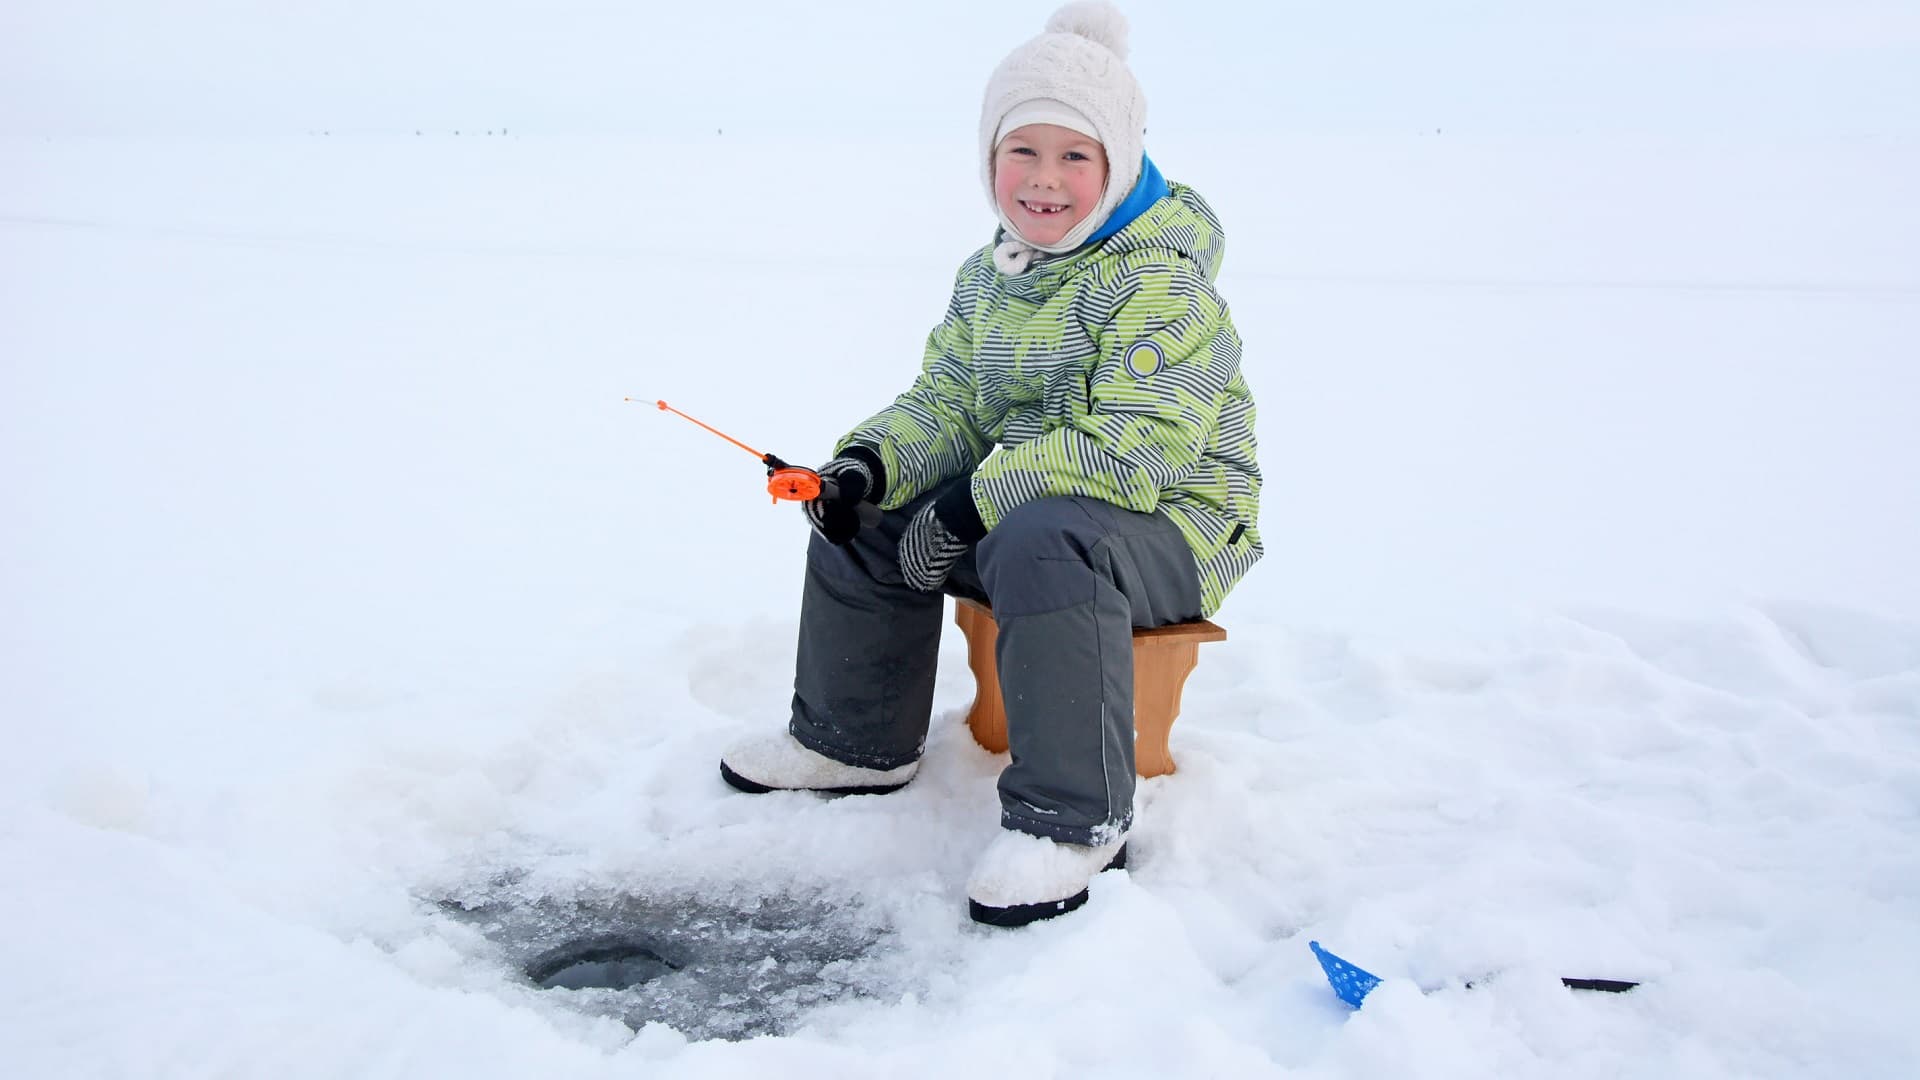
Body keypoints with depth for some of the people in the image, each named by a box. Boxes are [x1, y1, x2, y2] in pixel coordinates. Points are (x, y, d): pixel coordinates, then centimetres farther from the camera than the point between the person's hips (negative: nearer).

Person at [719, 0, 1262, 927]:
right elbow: (948, 402, 10)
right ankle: (854, 740, 20)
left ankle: (1074, 819, -29)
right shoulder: (987, 277, 6)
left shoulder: (1160, 282, -22)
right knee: (863, 523, 4)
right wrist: (872, 462, -13)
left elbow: (1135, 452, -30)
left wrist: (971, 508, -28)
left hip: (1170, 522, -8)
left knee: (1040, 544, -39)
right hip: (1017, 501, 9)